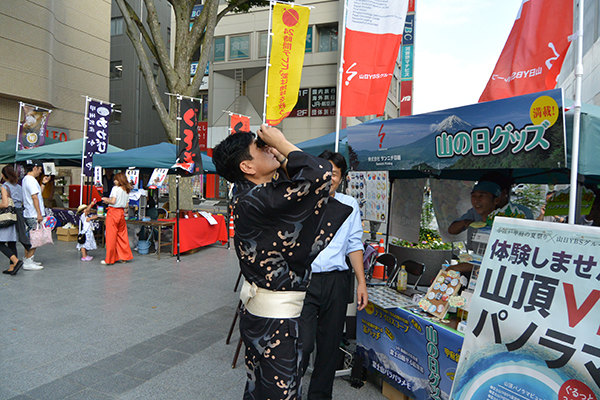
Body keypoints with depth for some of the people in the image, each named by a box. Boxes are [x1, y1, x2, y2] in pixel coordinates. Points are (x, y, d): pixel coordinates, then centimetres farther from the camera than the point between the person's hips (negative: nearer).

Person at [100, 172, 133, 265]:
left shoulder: (115, 188, -8)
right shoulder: (126, 191, 11)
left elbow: (113, 201, -18)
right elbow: (126, 206, 11)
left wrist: (106, 200, 2)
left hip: (113, 212, -7)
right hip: (121, 213, 7)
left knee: (111, 236, -1)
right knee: (122, 235, 12)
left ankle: (109, 259, 3)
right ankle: (124, 256, 16)